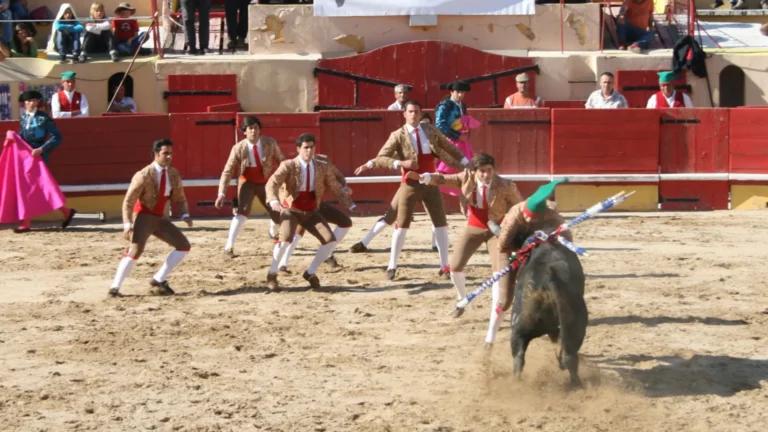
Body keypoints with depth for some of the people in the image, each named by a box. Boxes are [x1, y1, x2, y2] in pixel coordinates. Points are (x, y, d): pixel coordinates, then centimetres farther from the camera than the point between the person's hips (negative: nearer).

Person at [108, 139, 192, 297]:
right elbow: (128, 202, -17)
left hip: (160, 219, 7)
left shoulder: (174, 174, 1)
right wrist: (128, 225, -27)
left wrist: (185, 215, -8)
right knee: (135, 250, -24)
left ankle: (158, 281, 6)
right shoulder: (144, 175, -18)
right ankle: (115, 287, -13)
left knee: (184, 245, 1)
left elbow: (180, 199, 11)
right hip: (143, 217, -7)